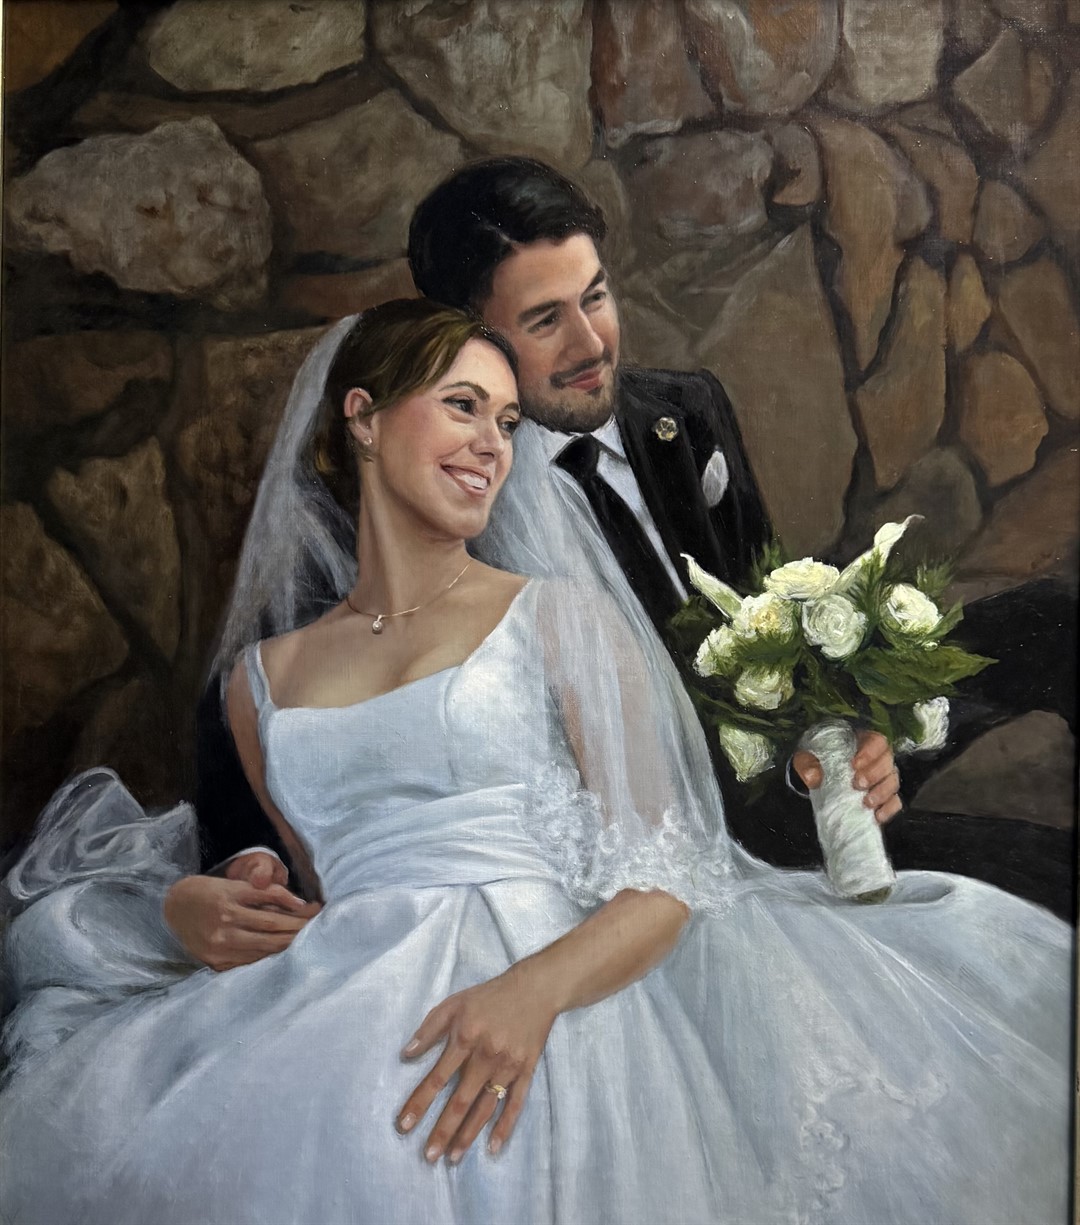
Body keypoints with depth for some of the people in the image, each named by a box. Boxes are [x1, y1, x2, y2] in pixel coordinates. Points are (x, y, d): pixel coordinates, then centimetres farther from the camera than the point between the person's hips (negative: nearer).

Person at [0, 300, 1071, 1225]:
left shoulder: (561, 619, 8)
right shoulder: (262, 679, 19)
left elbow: (665, 879, -1)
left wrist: (537, 987, -20)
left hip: (540, 1014, -3)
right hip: (353, 1026, 3)